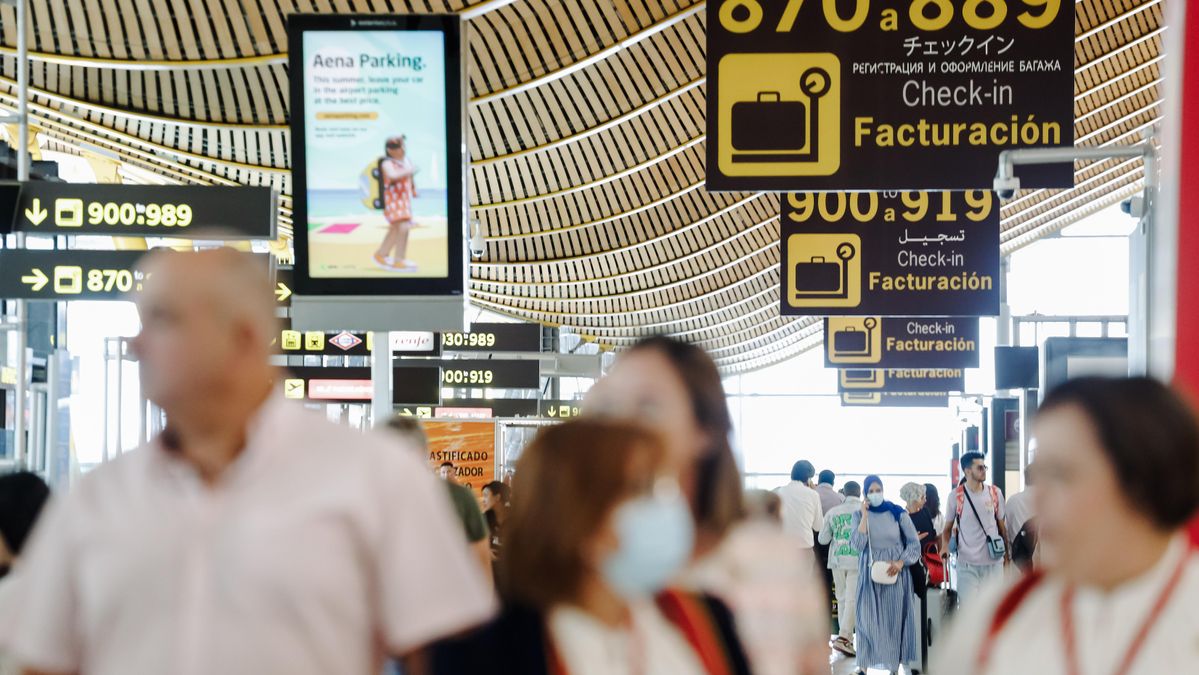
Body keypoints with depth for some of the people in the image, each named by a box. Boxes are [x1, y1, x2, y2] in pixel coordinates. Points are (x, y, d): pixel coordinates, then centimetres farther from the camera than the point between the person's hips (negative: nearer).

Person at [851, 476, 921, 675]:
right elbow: (857, 544, -13)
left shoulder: (898, 513, -2)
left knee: (895, 618, 1)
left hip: (894, 573, -1)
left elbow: (914, 543, 1)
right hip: (869, 572, 1)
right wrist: (865, 516, -14)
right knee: (867, 617, -1)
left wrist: (900, 562, -13)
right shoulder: (859, 515, 1)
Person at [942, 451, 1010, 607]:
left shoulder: (995, 493, 4)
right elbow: (948, 527, 5)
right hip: (968, 562, -3)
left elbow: (1002, 526, 12)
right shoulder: (956, 496, -3)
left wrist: (1007, 553, 9)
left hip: (993, 561, 3)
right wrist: (945, 545, -14)